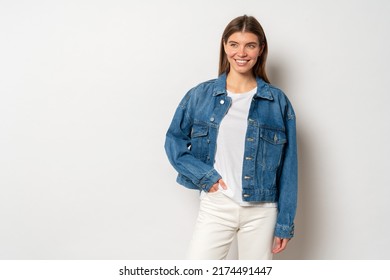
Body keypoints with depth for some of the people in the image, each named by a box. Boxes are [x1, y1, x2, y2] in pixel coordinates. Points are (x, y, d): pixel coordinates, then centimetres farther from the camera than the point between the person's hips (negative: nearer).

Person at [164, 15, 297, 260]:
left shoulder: (278, 102, 0)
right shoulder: (201, 95, 1)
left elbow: (288, 168, 1)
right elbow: (174, 139, 7)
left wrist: (285, 223, 0)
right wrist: (203, 175, -7)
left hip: (261, 211, 0)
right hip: (215, 206, 0)